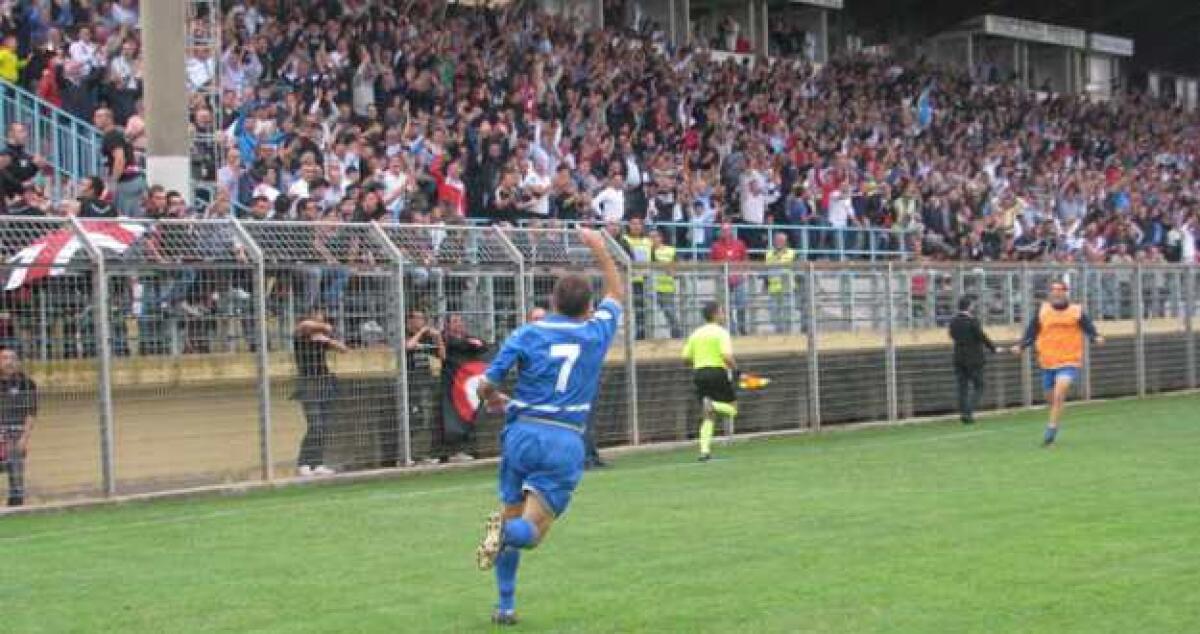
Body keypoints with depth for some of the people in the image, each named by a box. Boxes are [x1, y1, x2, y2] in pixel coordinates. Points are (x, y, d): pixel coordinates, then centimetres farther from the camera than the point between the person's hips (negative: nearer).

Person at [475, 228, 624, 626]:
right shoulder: (597, 332, 6)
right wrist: (600, 249, 35)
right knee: (532, 531, -1)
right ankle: (507, 532, -36)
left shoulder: (528, 334, 3)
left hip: (522, 433, 1)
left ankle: (506, 606, 10)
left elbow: (486, 387, 3)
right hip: (566, 442, -1)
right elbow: (617, 294, 28)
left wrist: (495, 399, 25)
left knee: (511, 517, 15)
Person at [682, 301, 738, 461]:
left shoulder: (696, 334, 13)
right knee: (732, 405, 10)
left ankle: (704, 451, -1)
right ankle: (713, 405, -22)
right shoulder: (721, 332, -5)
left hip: (699, 373, 6)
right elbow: (727, 356, -18)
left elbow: (686, 357, 10)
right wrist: (735, 369, -2)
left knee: (708, 416, 10)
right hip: (718, 372, -6)